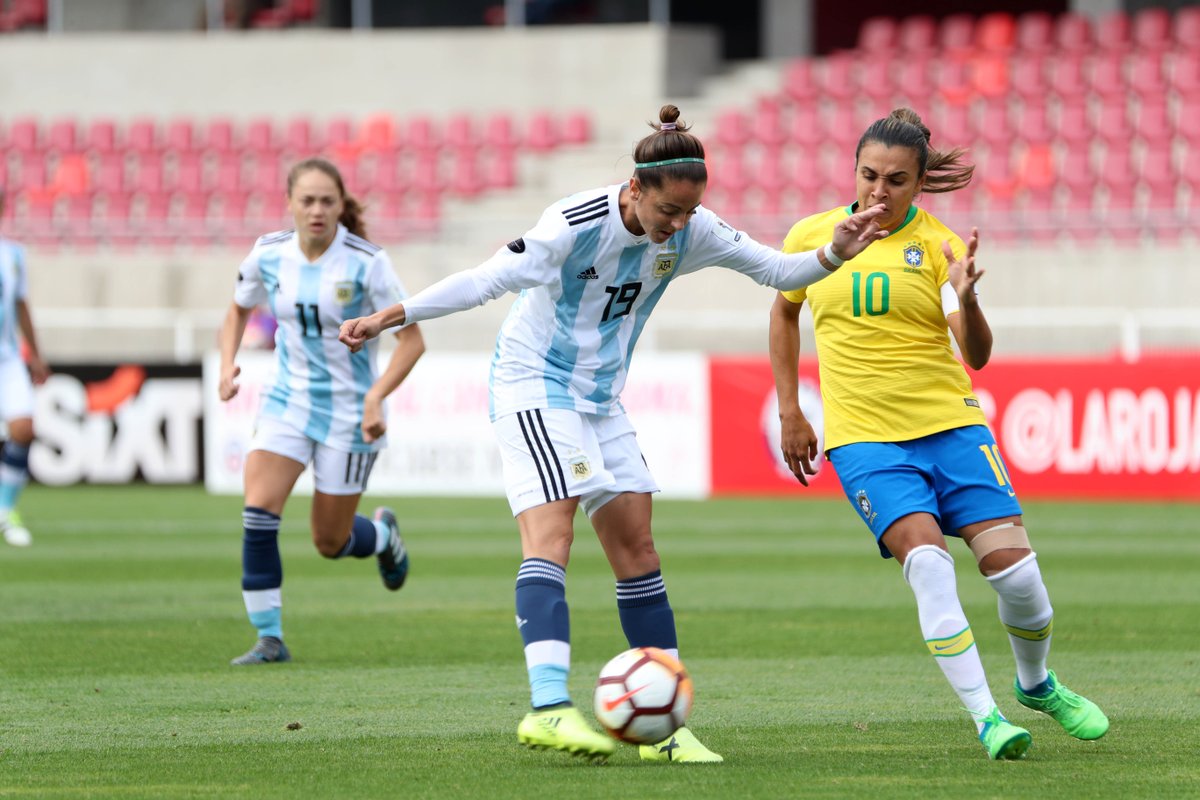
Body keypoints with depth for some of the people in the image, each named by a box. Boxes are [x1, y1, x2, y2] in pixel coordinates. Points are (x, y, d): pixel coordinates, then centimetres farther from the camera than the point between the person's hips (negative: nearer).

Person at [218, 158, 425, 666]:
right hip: (288, 402, 3)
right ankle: (270, 638, -10)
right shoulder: (268, 256, -5)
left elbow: (412, 339, -13)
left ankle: (383, 534, 42)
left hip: (349, 411, -3)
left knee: (330, 542, 5)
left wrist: (376, 397, -25)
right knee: (258, 510, -18)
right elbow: (239, 309, 15)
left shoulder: (366, 263, -17)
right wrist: (228, 363, -3)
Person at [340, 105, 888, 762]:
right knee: (550, 536, -23)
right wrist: (389, 318, -17)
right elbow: (486, 281, -17)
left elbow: (775, 270, 1)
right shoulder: (575, 224, -24)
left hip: (600, 400, 7)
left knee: (636, 548, 6)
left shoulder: (690, 232, -7)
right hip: (533, 388, -7)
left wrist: (833, 255, -18)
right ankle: (549, 709, -37)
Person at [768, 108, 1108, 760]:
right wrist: (789, 412, 17)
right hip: (863, 436, 0)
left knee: (1014, 569, -7)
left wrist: (966, 299, -34)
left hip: (950, 424, 0)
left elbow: (977, 355, -13)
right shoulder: (812, 236, 2)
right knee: (927, 559, -23)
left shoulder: (937, 245, -3)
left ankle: (1036, 684, 24)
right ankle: (985, 718, -21)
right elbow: (785, 311, 22)